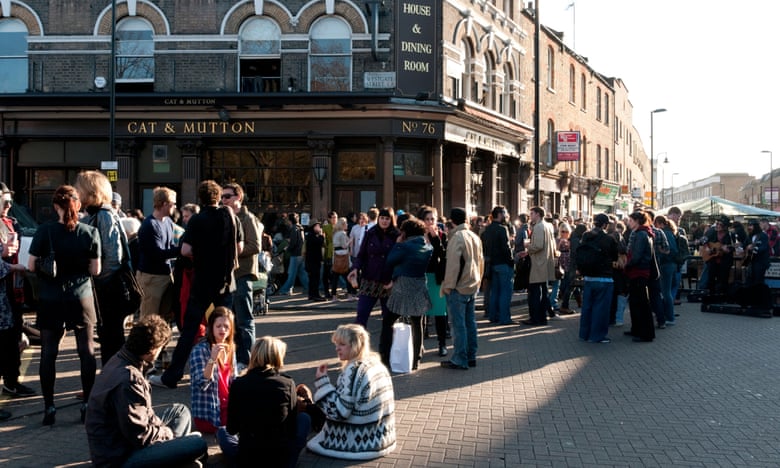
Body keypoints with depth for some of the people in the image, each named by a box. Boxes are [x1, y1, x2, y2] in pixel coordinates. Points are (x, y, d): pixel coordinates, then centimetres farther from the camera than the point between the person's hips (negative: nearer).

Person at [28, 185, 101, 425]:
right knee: (87, 351, 9)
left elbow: (31, 266, -7)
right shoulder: (90, 232, -6)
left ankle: (49, 407, 10)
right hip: (81, 297, 1)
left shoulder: (45, 231, -10)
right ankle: (88, 405, 13)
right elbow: (95, 270, -2)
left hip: (50, 299, -1)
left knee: (48, 353, 8)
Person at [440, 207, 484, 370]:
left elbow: (453, 264, -19)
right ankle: (471, 357, 19)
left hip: (459, 288, -8)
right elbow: (481, 261, 16)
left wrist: (448, 285, -12)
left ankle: (459, 360, -2)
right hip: (472, 286, 8)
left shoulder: (457, 237, -16)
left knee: (458, 324, -4)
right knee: (470, 322, 13)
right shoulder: (475, 237, 10)